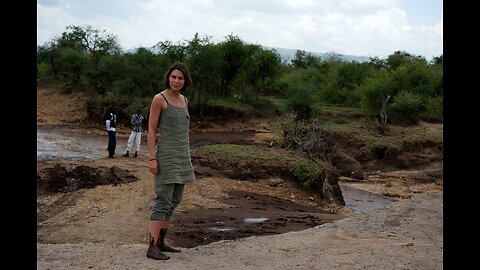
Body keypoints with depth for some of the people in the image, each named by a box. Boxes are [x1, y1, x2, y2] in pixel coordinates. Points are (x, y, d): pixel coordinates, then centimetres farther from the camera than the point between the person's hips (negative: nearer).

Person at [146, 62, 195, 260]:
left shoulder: (184, 100, 13)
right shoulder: (159, 99, -8)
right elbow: (151, 130, -9)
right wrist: (151, 158, -16)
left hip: (182, 156, 8)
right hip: (166, 155, -8)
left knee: (175, 201, 10)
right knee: (163, 200, -10)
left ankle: (160, 242, 19)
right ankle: (152, 248, -6)